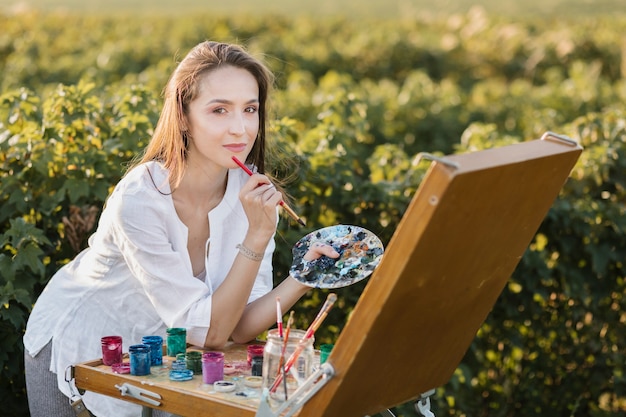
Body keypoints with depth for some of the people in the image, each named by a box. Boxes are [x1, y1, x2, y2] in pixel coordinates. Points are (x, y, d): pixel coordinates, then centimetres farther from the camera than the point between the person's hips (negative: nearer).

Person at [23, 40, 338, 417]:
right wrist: (256, 237, -37)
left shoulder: (254, 193, -16)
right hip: (77, 342, -4)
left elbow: (239, 328, -17)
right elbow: (209, 334, -29)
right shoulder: (140, 199, -31)